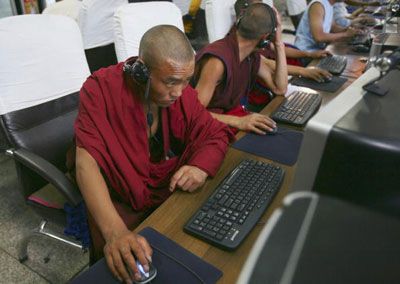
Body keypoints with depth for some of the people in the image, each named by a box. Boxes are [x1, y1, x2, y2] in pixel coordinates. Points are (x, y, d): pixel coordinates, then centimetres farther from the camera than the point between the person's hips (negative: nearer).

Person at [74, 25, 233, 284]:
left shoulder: (181, 90, -8)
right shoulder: (101, 89, -21)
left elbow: (216, 134, -1)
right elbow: (87, 164, -28)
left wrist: (201, 167, -24)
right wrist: (116, 232, -43)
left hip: (171, 188, 4)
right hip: (121, 200, -3)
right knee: (122, 263, -24)